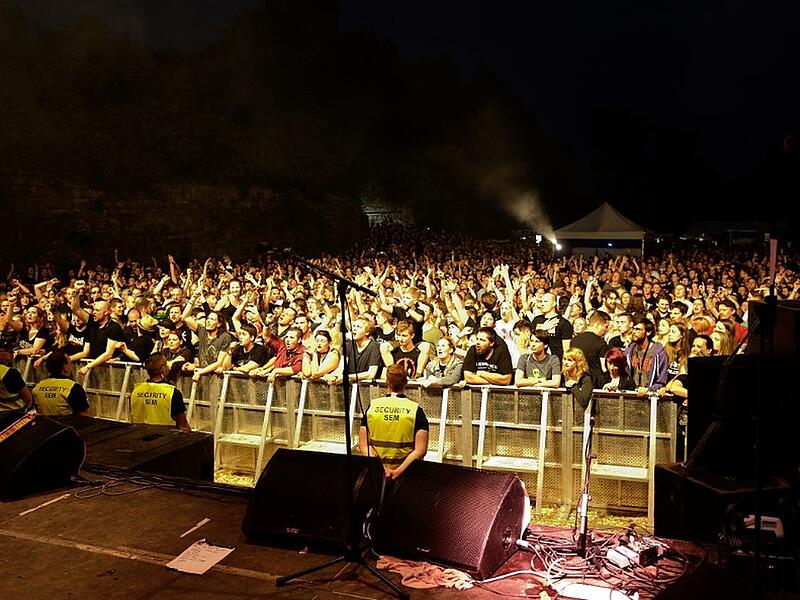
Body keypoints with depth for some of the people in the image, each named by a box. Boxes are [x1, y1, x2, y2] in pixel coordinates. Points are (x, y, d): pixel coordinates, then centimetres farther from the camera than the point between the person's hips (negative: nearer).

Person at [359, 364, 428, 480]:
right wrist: (398, 472, -14)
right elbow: (420, 450, -12)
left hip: (377, 471, 2)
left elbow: (363, 445, -4)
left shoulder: (372, 406, 1)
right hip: (407, 471, -2)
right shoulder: (416, 410, -4)